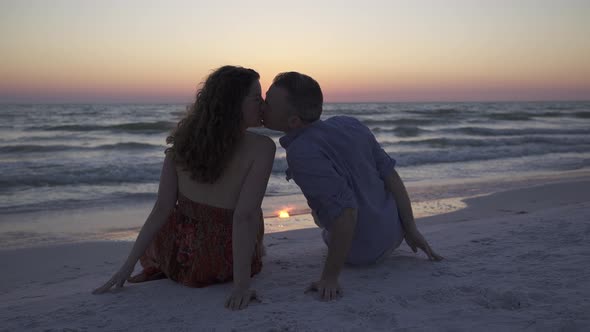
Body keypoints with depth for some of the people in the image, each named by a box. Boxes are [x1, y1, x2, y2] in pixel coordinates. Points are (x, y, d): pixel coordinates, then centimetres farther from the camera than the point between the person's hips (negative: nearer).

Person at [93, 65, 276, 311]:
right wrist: (242, 284, -27)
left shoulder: (184, 141, -10)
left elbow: (162, 209, -11)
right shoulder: (261, 148, -22)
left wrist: (128, 266, -5)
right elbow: (244, 217, -29)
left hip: (176, 256, 3)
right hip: (225, 264, -2)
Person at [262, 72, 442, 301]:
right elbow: (391, 176, -5)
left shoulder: (301, 152, -28)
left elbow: (346, 211, -34)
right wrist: (410, 229, 4)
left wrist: (330, 278, -27)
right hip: (394, 235, 5)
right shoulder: (349, 124, -8)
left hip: (362, 254, -4)